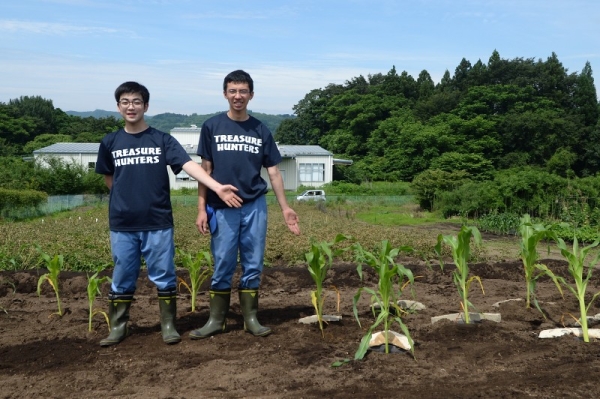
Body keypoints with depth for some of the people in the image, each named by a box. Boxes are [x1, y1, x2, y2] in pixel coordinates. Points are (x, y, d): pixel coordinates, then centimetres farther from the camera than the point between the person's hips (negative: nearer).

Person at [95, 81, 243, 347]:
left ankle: (168, 325, 16)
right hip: (122, 224, 2)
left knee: (164, 276, 4)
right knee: (122, 278, 9)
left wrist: (217, 187, -26)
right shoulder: (110, 142, 6)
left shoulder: (162, 140, -1)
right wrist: (126, 200, 13)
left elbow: (188, 165, -13)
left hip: (158, 222, -2)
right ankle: (117, 327, 20)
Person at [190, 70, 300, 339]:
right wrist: (202, 209, -3)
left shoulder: (261, 131, 7)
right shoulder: (212, 127, 3)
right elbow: (205, 170, 3)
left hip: (255, 206, 2)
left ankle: (251, 319, 17)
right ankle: (216, 319, 15)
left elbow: (273, 172, 9)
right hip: (222, 208, -1)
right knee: (223, 266, 3)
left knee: (253, 265, 6)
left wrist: (285, 208, 4)